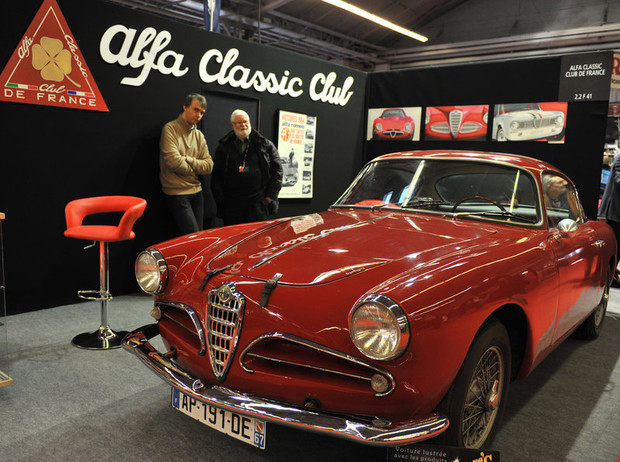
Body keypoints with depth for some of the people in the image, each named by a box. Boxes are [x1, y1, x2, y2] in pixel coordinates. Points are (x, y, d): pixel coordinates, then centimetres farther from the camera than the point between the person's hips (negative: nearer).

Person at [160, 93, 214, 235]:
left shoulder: (199, 135, 13)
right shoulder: (170, 129, -6)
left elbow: (208, 166, 3)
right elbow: (174, 162, -18)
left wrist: (188, 159, -12)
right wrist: (195, 169, -2)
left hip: (196, 192, 7)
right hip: (177, 193, -6)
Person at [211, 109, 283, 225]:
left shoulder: (265, 145, 9)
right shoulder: (223, 146, 11)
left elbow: (277, 170, 8)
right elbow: (216, 175, 10)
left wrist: (270, 195, 0)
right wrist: (220, 199, 0)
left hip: (258, 203, -1)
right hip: (231, 204, 1)